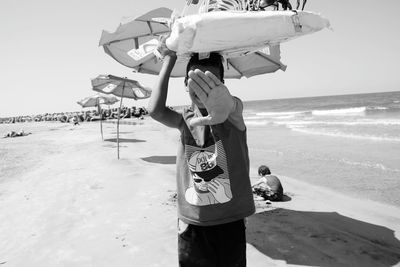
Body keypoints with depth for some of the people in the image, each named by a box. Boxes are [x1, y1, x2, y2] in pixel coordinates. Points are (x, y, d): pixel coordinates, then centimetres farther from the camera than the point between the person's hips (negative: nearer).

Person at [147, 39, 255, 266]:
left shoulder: (232, 115, -9)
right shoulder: (186, 119, 0)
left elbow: (232, 106, -34)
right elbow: (155, 110, -20)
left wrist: (223, 105, -59)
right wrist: (169, 60, -14)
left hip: (230, 223, -2)